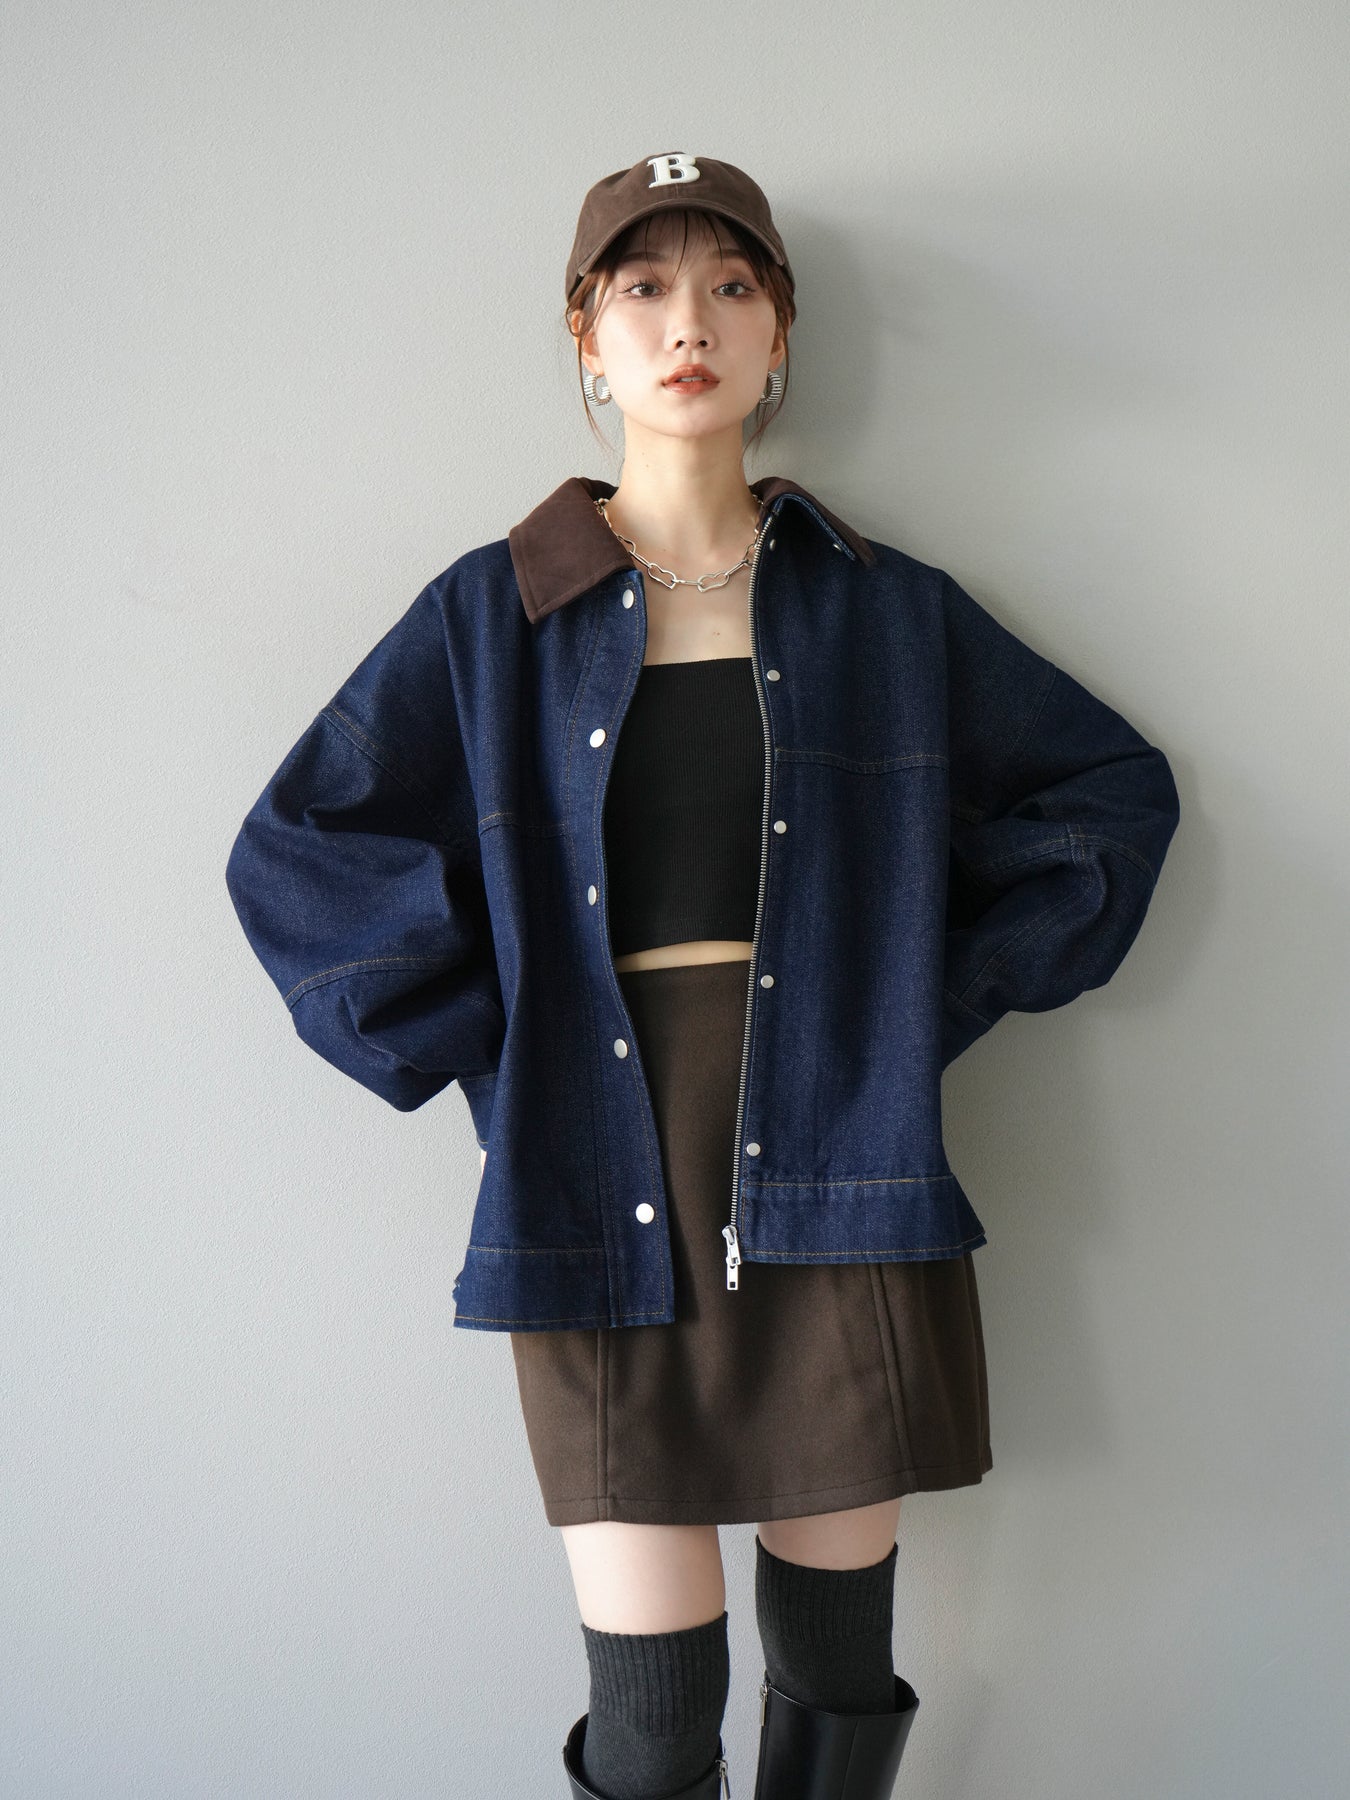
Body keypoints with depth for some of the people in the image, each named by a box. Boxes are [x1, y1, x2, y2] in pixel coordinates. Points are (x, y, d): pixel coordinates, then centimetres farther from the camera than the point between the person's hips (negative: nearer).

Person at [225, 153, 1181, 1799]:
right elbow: (296, 849, 3)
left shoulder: (884, 610, 7)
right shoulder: (493, 616, 5)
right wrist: (482, 1039, -5)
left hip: (839, 1171, 1)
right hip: (609, 1182, -1)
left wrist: (939, 991, 3)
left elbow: (1116, 785, 12)